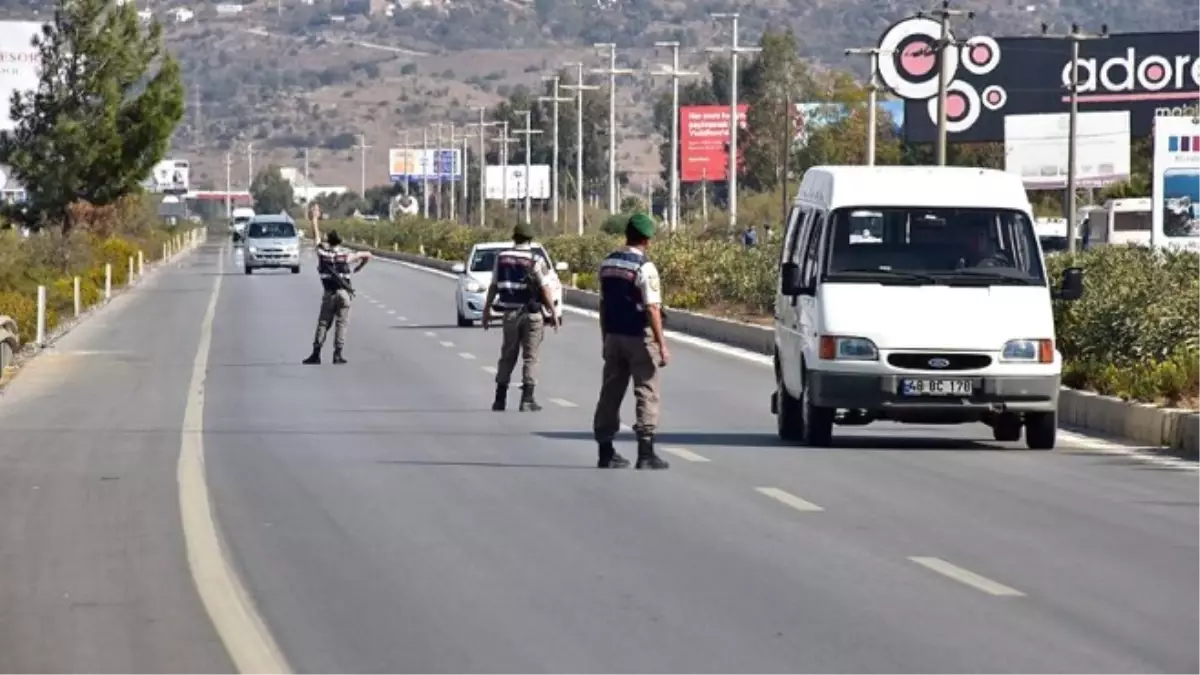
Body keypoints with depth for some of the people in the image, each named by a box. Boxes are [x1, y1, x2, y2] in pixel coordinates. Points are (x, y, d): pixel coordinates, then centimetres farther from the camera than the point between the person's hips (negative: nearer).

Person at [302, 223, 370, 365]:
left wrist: (314, 218, 28)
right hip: (344, 293, 0)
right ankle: (338, 354, -4)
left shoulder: (323, 251, -1)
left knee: (323, 323, 5)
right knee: (341, 323, 1)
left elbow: (316, 235, 14)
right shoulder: (347, 254, 0)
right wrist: (358, 268, 15)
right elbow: (367, 255, 3)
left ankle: (316, 354, -1)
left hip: (329, 294, 0)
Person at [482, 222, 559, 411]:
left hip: (510, 313, 3)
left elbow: (493, 286, 6)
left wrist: (487, 309, 16)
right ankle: (527, 400, -2)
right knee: (530, 357, 2)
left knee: (507, 356, 14)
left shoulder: (502, 258, 1)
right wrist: (553, 313, -5)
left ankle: (500, 399, 14)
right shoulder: (535, 260, -10)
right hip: (531, 312, -3)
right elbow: (545, 289, -12)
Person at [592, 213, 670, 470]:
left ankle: (606, 451, 14)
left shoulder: (607, 264, 6)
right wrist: (662, 345, -17)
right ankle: (645, 453, -6)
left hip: (613, 336, 6)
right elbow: (652, 308, -18)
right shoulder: (644, 268, -15)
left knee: (611, 391, 11)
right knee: (646, 392, -1)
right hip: (639, 338, -6)